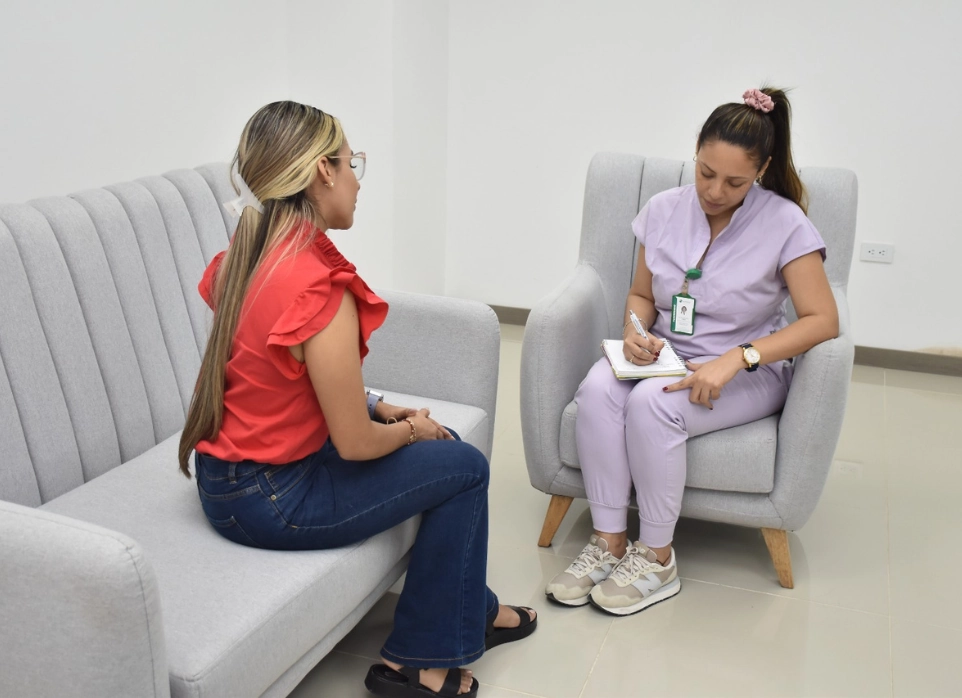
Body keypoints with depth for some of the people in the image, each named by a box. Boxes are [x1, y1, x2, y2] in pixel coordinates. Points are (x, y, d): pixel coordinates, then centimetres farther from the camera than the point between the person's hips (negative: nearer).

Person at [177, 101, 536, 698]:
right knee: (464, 467, 5)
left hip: (227, 472, 9)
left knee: (438, 442, 19)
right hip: (268, 500, -9)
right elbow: (355, 444, -20)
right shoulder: (320, 289, -28)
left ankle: (473, 610, 36)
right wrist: (411, 430, -1)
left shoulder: (247, 256, 0)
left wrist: (380, 407, 8)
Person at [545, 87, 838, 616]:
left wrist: (735, 359, -28)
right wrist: (635, 332, -11)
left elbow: (823, 321, -17)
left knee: (651, 401, -33)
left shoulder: (785, 225, -11)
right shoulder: (664, 210, 1)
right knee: (598, 387, -29)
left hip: (748, 372, -4)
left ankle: (656, 559, -16)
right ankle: (609, 543, -19)